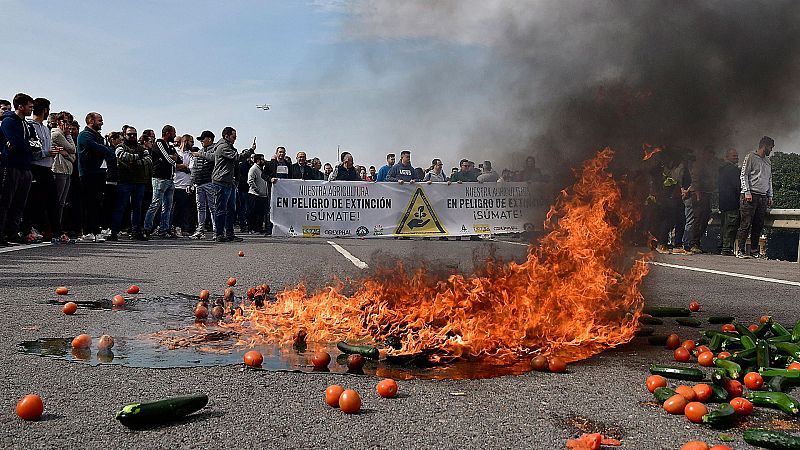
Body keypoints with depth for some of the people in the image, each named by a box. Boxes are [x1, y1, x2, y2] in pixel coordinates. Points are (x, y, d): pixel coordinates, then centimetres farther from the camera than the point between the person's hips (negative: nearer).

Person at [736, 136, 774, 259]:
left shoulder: (768, 161, 22)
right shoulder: (751, 157, 1)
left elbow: (770, 179, 25)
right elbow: (743, 175, -5)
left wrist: (770, 196, 16)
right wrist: (747, 192, -14)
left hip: (763, 197, 7)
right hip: (751, 195, -7)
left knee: (759, 225, 3)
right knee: (746, 224, -9)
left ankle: (754, 250, 8)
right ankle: (740, 250, -8)